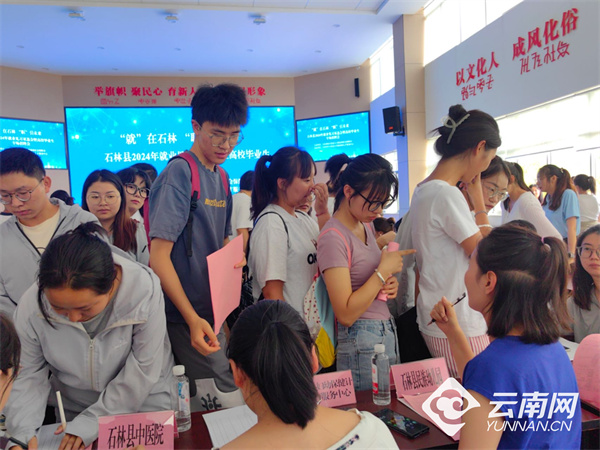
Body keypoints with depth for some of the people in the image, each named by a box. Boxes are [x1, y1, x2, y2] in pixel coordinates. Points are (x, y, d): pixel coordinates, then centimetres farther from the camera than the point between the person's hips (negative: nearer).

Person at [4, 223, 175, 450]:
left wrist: (90, 423, -23)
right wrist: (22, 432, -23)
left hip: (144, 406, -2)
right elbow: (28, 376, -10)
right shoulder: (31, 306, -22)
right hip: (72, 411, 3)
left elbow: (142, 372, -24)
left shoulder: (145, 293, -31)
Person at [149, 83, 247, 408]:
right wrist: (193, 318, -24)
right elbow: (159, 255, -19)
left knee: (196, 406, 19)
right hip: (188, 315, -8)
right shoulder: (179, 172, -15)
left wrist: (234, 259, -2)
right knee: (230, 401, -3)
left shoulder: (220, 177, 9)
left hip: (211, 310, 8)